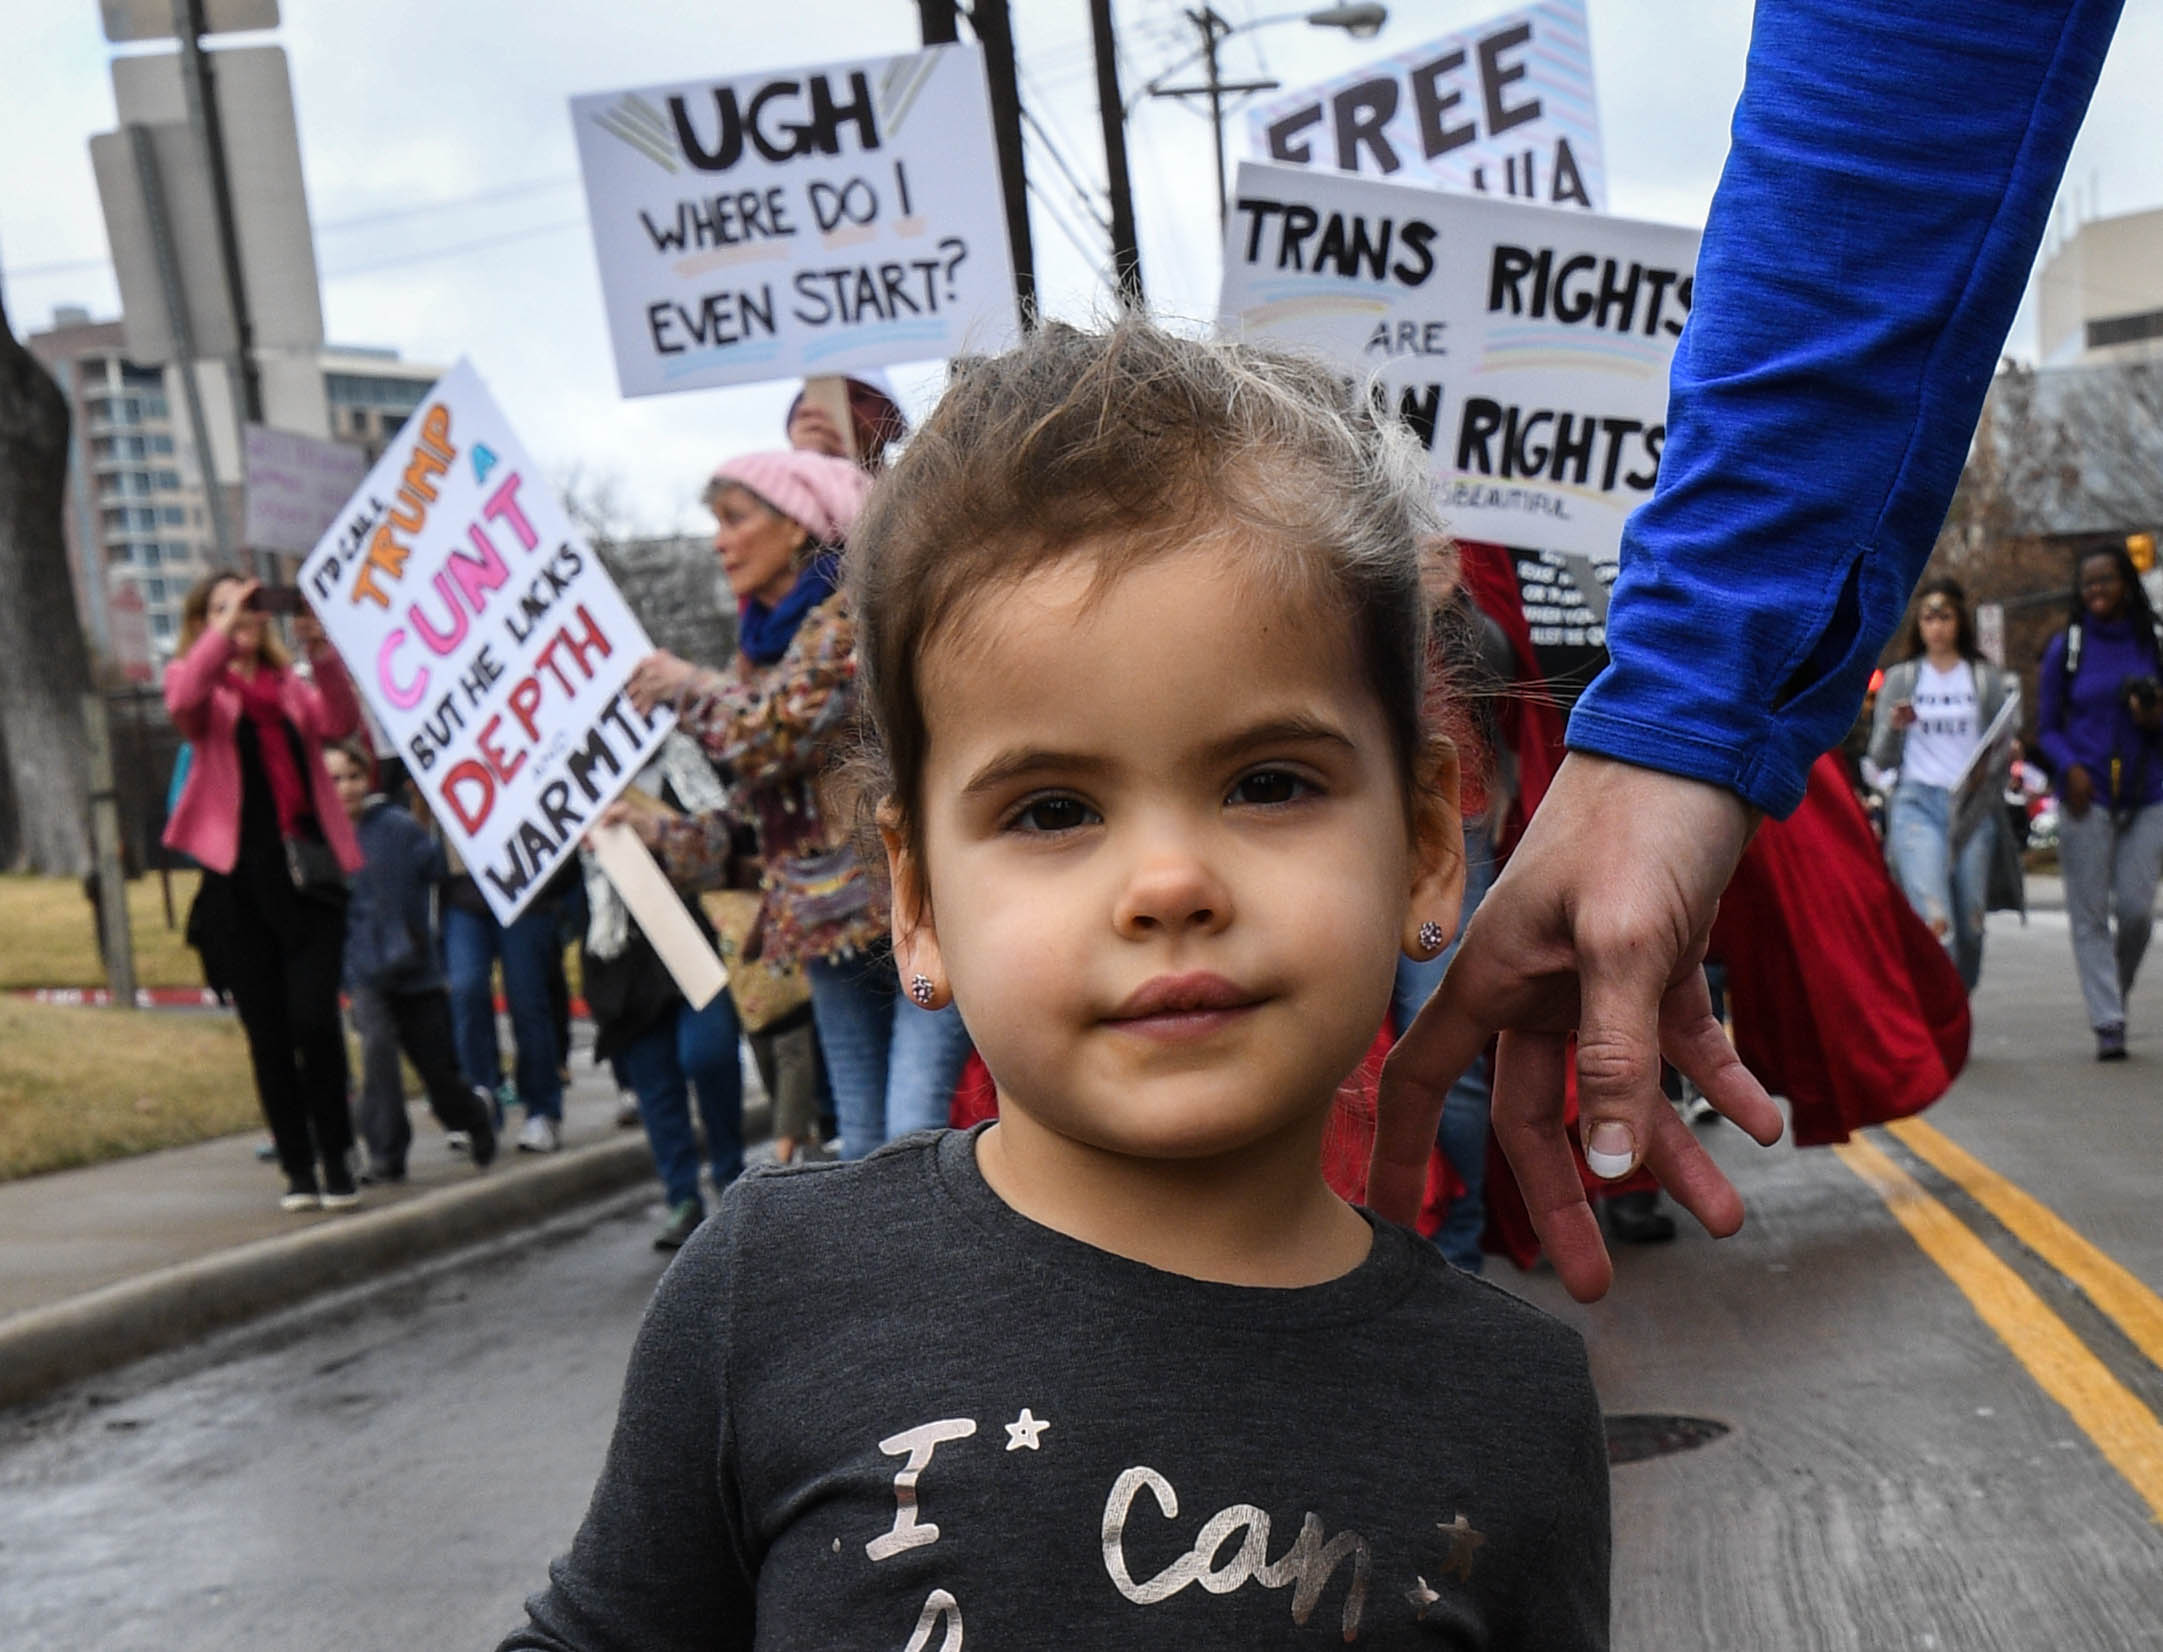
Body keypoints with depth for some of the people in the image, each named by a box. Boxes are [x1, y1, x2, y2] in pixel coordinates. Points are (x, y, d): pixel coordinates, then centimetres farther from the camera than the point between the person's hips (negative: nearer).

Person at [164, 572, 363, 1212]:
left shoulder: (291, 684, 16)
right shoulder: (198, 681, 11)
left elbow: (340, 722, -4)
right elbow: (184, 702, -14)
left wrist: (321, 652, -16)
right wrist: (225, 629, -21)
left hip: (307, 871, 1)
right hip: (238, 878, -1)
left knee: (315, 1019, -10)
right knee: (268, 1032, 2)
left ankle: (336, 1160, 3)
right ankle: (298, 1168, 11)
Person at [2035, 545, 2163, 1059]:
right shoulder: (2064, 649, 5)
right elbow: (2047, 727, 8)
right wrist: (2069, 767, -10)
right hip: (2086, 796, -1)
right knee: (2090, 915, -4)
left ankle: (2115, 994, 22)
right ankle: (2107, 1024, -1)